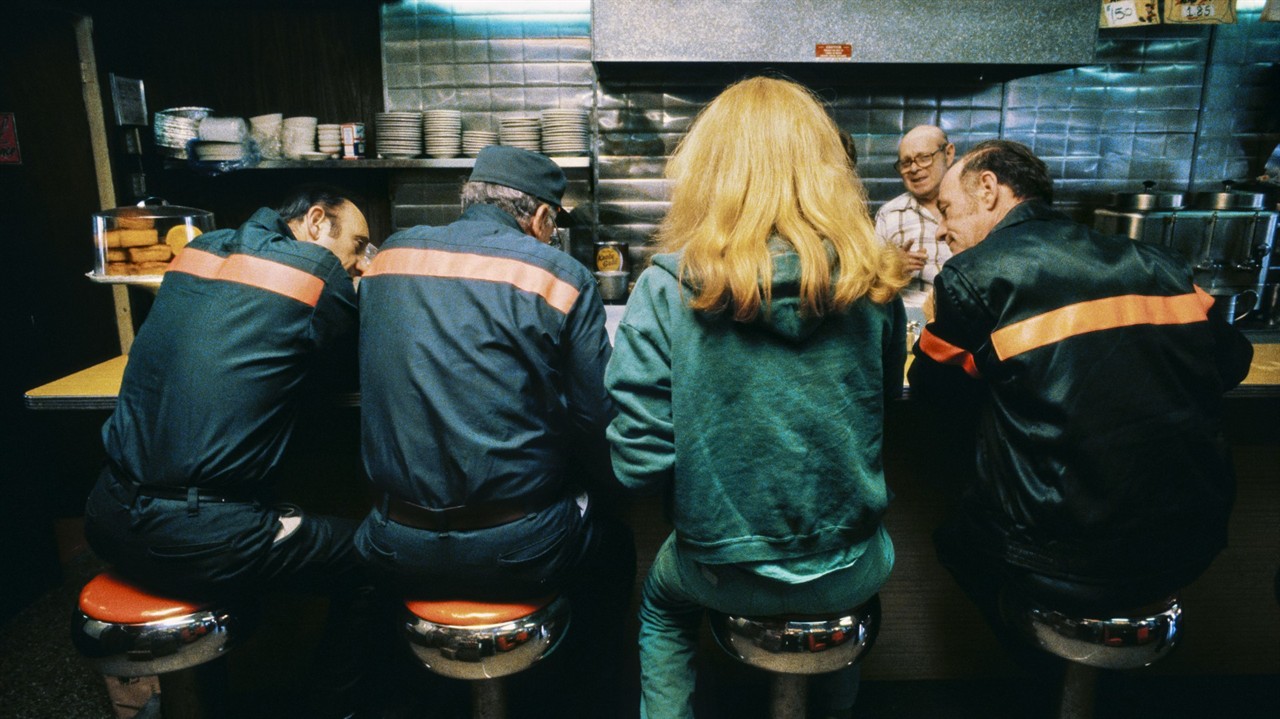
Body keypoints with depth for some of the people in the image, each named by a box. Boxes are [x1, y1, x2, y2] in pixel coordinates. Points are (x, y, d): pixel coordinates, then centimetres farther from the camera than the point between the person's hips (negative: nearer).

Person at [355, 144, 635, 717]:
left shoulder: (388, 257, 3)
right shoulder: (561, 276, -10)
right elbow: (599, 418, -7)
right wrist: (596, 486, 13)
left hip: (400, 554, 4)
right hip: (516, 552, -3)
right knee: (613, 543, 26)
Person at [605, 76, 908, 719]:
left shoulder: (669, 287, -19)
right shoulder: (872, 283, -10)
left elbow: (639, 462, -18)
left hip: (726, 574, -2)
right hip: (851, 575, 3)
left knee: (661, 603, 33)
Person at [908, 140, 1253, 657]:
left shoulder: (972, 274, -11)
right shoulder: (1156, 263, 3)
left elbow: (930, 385, 3)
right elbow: (1232, 361, 16)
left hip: (1066, 566, -5)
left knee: (957, 530, 24)